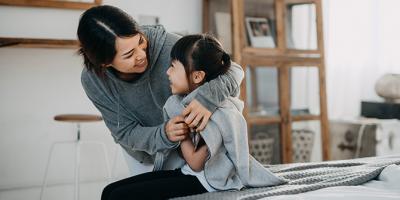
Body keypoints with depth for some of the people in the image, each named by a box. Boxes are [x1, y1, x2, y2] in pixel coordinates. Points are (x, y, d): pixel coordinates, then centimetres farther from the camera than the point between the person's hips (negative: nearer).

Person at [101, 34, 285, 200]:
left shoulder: (218, 112, -20)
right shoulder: (182, 102, 5)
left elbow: (196, 163, -15)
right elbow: (184, 154, 10)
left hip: (205, 182, -9)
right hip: (183, 171, 9)